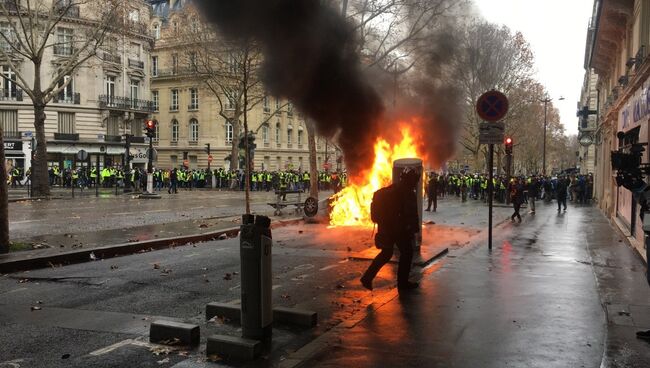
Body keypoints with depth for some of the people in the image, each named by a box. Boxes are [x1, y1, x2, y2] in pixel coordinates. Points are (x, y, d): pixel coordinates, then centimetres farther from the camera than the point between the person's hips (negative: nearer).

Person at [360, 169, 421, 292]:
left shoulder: (390, 189, 9)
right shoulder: (409, 194, -12)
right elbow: (412, 216, -14)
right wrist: (414, 230, -7)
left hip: (385, 227, 7)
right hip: (400, 229, -7)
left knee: (386, 253, 16)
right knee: (407, 253, 10)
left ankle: (367, 277, 8)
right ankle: (403, 282, 14)